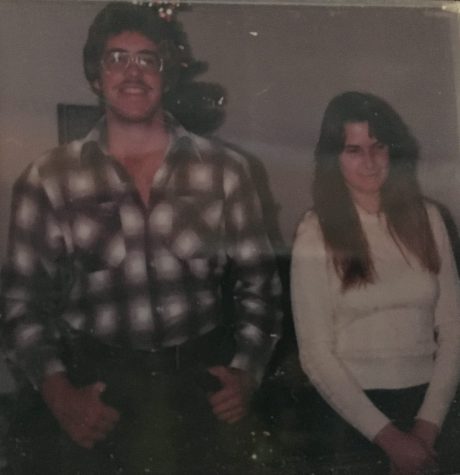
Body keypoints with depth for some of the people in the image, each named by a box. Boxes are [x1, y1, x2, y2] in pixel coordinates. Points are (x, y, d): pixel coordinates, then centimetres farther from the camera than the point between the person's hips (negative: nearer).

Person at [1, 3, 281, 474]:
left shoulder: (223, 170, 1)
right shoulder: (48, 180, -2)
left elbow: (258, 283, 6)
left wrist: (246, 372, -5)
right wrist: (58, 393, -11)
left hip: (200, 388, 1)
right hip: (96, 391, -1)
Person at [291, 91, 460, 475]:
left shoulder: (426, 218, 1)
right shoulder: (316, 233, -8)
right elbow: (316, 354, -10)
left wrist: (428, 423, -7)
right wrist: (387, 435, -12)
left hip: (427, 400, 3)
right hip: (353, 408, -3)